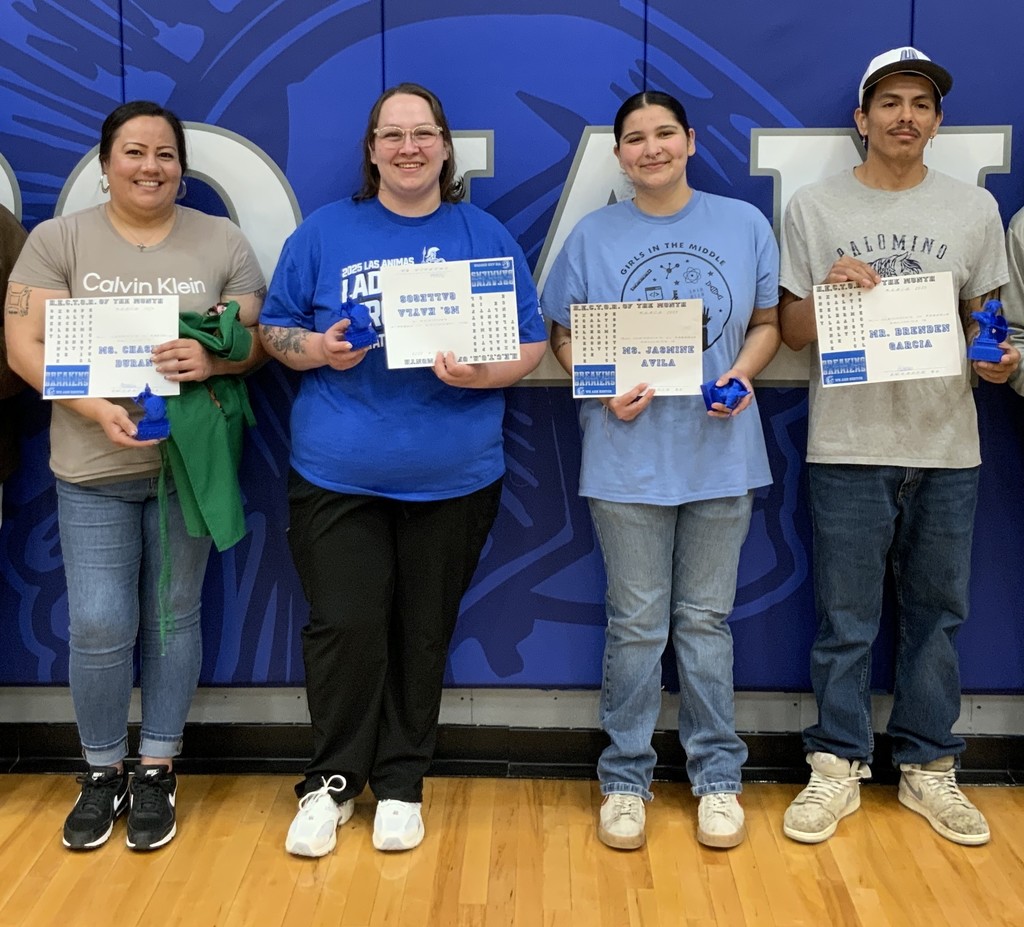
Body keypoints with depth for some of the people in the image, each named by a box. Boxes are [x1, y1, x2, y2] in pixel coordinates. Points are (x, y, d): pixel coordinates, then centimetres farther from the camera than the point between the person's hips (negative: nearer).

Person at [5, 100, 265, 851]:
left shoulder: (222, 242, 4)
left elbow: (257, 340, 2)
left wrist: (213, 359, -21)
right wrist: (97, 409, -20)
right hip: (94, 467, 0)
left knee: (174, 616, 9)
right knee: (100, 626, 0)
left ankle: (157, 770, 24)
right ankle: (103, 772, 22)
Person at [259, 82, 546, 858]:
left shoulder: (486, 237, 5)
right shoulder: (324, 233, 5)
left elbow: (531, 343, 4)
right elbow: (276, 329, 7)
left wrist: (481, 374, -16)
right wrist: (320, 349, -14)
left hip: (453, 476, 1)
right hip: (337, 473, 0)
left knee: (422, 634, 9)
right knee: (345, 626, -2)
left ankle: (401, 783, 26)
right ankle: (331, 781, 18)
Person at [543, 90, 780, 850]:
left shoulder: (745, 225, 5)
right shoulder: (594, 236, 3)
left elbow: (768, 322, 9)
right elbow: (563, 334, 5)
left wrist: (744, 372, -11)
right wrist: (605, 387, -12)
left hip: (720, 452, 1)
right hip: (628, 456, -1)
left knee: (706, 619, 9)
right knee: (637, 623, 6)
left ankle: (718, 777, 23)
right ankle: (626, 779, 20)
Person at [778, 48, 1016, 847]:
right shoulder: (815, 208, 3)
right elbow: (791, 331, 5)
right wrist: (830, 289, -15)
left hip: (946, 445, 2)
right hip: (848, 447, -2)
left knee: (936, 614, 10)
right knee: (846, 621, 4)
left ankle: (929, 768, 24)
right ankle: (838, 768, 19)